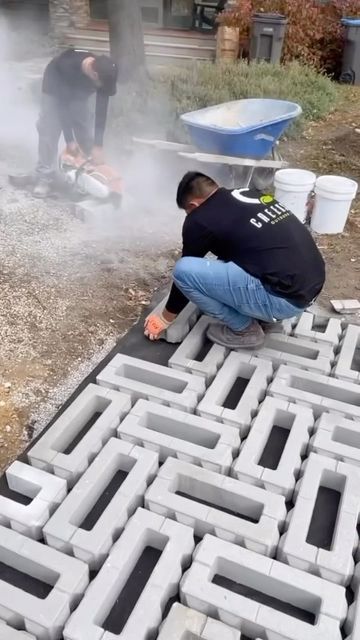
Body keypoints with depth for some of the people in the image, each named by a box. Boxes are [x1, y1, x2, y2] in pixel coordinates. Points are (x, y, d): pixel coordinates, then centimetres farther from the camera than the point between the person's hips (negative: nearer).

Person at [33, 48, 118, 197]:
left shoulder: (103, 73, -30)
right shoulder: (67, 66, -42)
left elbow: (101, 111, -24)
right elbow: (62, 102, -35)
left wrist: (98, 145, -27)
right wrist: (69, 140, -34)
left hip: (79, 94, 4)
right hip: (55, 92, -4)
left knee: (85, 133, -3)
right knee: (49, 131, -14)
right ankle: (44, 179, -12)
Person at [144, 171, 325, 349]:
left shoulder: (200, 219, -4)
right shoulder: (248, 194, 17)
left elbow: (186, 272, 8)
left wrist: (166, 318, 23)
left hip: (285, 297, -9)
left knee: (184, 270, -9)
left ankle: (245, 329, 5)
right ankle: (264, 315, 20)